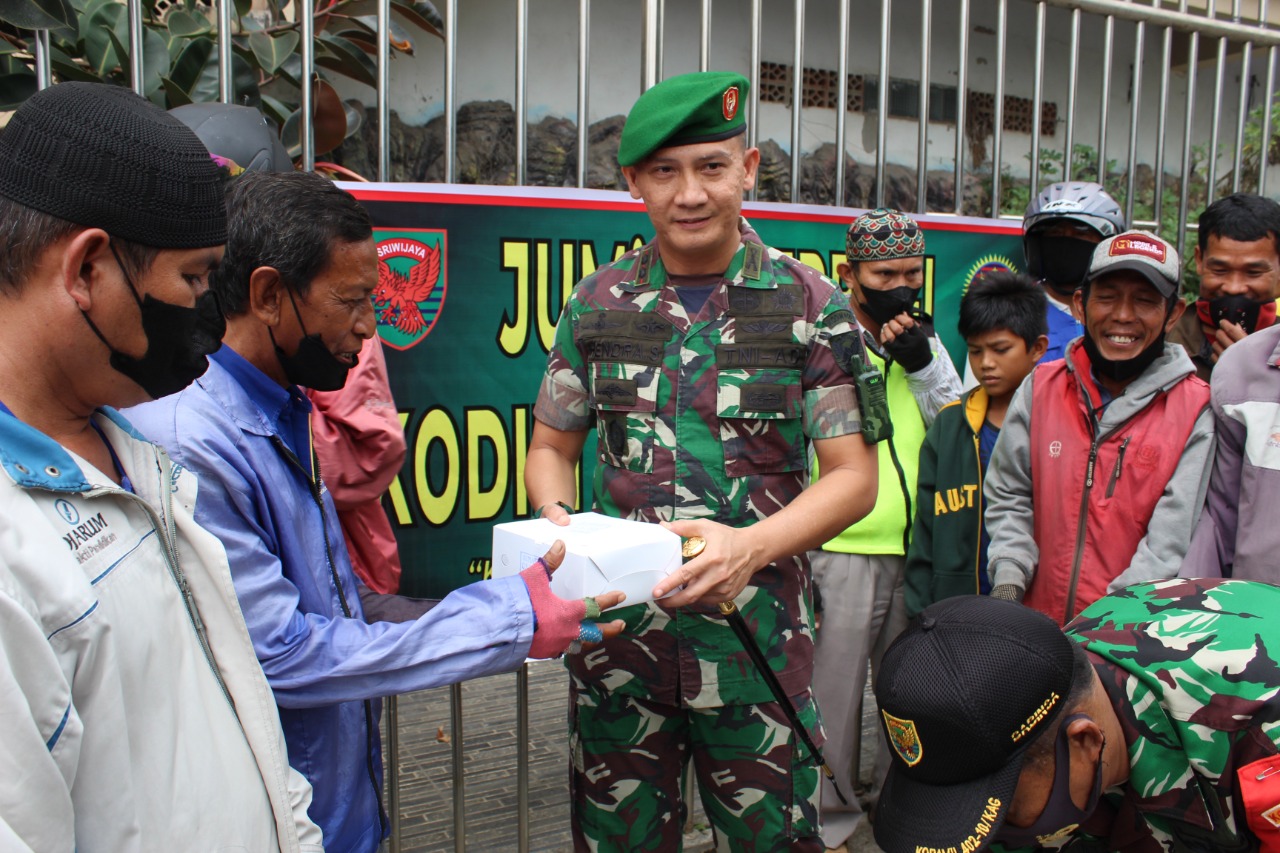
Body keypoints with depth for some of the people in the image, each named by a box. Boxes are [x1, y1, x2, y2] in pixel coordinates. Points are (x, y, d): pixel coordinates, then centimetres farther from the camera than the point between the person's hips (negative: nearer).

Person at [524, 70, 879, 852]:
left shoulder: (810, 305, -3)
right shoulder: (598, 304, 5)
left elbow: (853, 478, -5)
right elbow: (551, 447, 11)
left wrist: (754, 543, -22)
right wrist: (558, 523, -10)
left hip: (757, 637, -2)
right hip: (618, 631, 2)